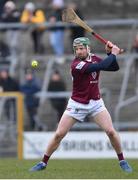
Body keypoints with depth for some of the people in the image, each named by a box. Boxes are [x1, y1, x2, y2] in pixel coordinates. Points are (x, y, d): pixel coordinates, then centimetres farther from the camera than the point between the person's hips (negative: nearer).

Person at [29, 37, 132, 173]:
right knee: (59, 134, -6)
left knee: (111, 131, -10)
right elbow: (102, 66, -29)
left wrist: (110, 53, -12)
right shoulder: (76, 65, -21)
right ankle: (43, 162, 9)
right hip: (77, 104, -4)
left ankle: (122, 161, 6)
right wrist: (113, 54, -16)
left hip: (96, 103, 4)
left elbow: (114, 67, 3)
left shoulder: (94, 58, -1)